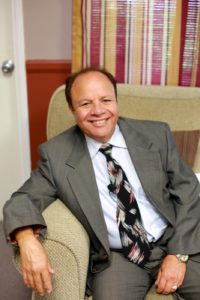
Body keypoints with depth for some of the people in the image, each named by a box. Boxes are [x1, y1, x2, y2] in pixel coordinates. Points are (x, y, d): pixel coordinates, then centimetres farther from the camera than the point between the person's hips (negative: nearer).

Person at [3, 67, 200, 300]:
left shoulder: (156, 135, -2)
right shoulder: (57, 154, -5)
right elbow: (24, 199, -3)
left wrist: (178, 254, -9)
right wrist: (27, 240, -26)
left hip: (175, 243, 2)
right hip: (116, 258, -1)